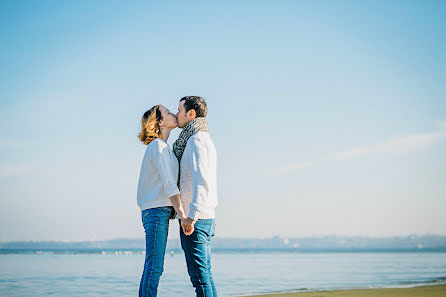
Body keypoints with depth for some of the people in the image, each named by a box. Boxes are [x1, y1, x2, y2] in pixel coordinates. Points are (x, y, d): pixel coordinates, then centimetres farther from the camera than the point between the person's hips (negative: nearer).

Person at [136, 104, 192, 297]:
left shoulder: (161, 147, 21)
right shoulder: (158, 147, -8)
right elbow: (168, 184, -16)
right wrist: (182, 213, -18)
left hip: (156, 211, 10)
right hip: (157, 210, -10)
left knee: (153, 267, 9)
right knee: (154, 268, -11)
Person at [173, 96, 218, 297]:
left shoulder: (196, 140, -11)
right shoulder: (206, 140, 20)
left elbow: (202, 179, -22)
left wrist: (191, 216, -26)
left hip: (195, 219, -10)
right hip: (208, 217, 10)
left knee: (199, 274, -8)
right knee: (205, 274, 11)